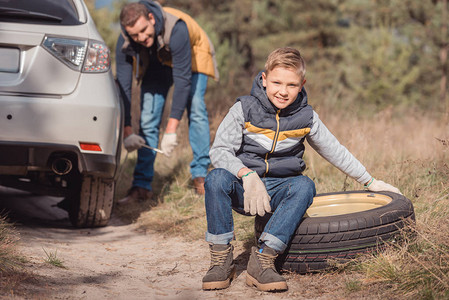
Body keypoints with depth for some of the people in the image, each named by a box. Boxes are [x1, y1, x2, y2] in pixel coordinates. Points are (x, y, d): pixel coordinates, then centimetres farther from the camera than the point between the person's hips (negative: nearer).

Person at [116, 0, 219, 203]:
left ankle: (200, 176, -7)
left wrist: (171, 130, -41)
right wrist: (127, 131, -33)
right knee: (148, 119, -8)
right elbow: (123, 85, -25)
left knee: (196, 110, -18)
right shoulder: (125, 42, -31)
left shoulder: (176, 29, -43)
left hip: (191, 56, -3)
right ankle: (142, 186, -5)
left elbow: (182, 79, -40)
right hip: (155, 63, 3)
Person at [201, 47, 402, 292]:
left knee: (304, 186, -32)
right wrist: (247, 175, -27)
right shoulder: (244, 109, -6)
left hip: (280, 189, 2)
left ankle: (263, 258, -35)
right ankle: (220, 260, -24)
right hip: (244, 188, -1)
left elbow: (335, 151, 15)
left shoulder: (306, 117, 3)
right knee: (217, 178, -33)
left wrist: (370, 182, 21)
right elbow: (219, 150, -9)